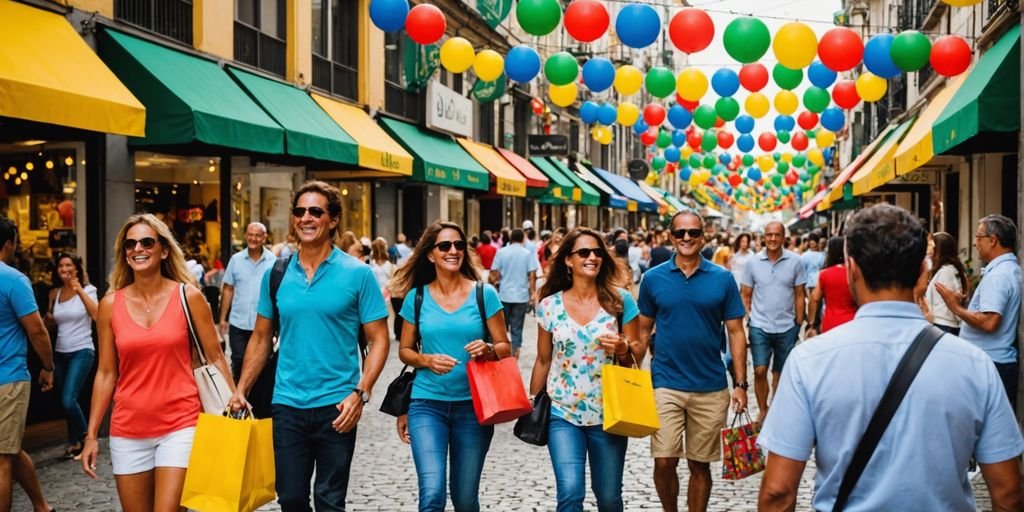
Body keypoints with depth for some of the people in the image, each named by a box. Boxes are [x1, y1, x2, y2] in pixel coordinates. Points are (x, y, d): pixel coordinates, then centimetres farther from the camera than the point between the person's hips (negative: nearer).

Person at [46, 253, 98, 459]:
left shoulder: (87, 290, -4)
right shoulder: (55, 293, 9)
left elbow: (97, 315, -20)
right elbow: (51, 322, 20)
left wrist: (80, 291, -22)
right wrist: (48, 318, -3)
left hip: (81, 352, -5)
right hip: (60, 353, 5)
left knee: (68, 400, -16)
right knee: (66, 402, 7)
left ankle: (84, 438, 5)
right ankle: (74, 442, 22)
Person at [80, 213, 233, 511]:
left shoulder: (188, 296, -3)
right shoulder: (110, 305, 2)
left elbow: (215, 358, 2)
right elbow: (106, 373, 7)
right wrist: (91, 435, 6)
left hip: (180, 425, -3)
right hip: (128, 430, 3)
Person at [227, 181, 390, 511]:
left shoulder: (357, 274, -5)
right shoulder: (275, 274, 5)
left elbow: (378, 339, -5)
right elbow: (261, 338, 13)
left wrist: (360, 393, -15)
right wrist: (240, 391, 5)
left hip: (336, 406, -3)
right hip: (287, 405, 3)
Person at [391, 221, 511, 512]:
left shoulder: (484, 294, -2)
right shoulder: (417, 297, 1)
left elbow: (505, 348, 2)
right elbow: (404, 350, 9)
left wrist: (488, 351, -19)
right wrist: (427, 360, -11)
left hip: (472, 404, 0)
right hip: (427, 403, 0)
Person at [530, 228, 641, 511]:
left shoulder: (620, 300, -3)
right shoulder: (549, 305, -1)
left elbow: (638, 352, 4)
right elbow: (543, 361, 9)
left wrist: (623, 349, -18)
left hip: (608, 413, 0)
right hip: (562, 414, 0)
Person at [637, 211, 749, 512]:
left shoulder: (722, 278, -1)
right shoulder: (653, 278, 0)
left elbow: (735, 332, 2)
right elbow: (643, 330, 8)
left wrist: (741, 384, -3)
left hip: (711, 387, 0)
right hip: (665, 384, 0)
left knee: (700, 465, 10)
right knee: (664, 462, -2)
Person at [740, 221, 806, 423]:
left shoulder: (795, 262, -4)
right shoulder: (753, 262, -2)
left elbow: (799, 296, 1)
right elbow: (745, 294, 5)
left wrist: (799, 324, -1)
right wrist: (749, 318, -3)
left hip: (787, 328, 0)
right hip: (759, 327, 0)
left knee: (780, 373, 12)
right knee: (760, 371, -5)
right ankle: (762, 410, 13)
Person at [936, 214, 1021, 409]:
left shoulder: (997, 275, -18)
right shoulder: (1012, 269, 14)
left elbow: (989, 322, -26)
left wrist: (956, 307, -14)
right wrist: (967, 303, 14)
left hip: (989, 365, -10)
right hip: (1003, 362, 10)